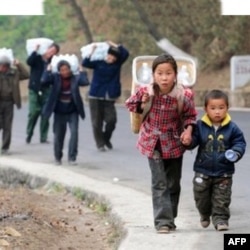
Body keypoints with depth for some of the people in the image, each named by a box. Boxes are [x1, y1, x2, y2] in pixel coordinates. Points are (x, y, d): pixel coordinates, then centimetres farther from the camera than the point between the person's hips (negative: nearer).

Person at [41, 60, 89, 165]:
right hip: (59, 112, 1)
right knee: (58, 135, 9)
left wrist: (81, 72, -12)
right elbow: (44, 81, -19)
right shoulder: (55, 78, -4)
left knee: (74, 132, -15)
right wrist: (48, 70, -14)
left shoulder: (75, 78, -4)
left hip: (72, 112, -1)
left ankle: (72, 157, -7)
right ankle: (58, 157, 28)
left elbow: (85, 82, -21)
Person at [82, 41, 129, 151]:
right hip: (95, 97, -1)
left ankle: (106, 138, 18)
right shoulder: (98, 63, 0)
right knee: (97, 122, 0)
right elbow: (85, 63, -12)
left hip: (109, 98, 1)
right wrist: (92, 53, -24)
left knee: (111, 119, -9)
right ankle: (100, 144, 11)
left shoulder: (117, 64, 6)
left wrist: (115, 45, -3)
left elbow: (125, 53, -4)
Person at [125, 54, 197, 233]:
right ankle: (162, 221, -10)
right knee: (159, 183, -9)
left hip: (174, 143, 1)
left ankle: (170, 219, 28)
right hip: (153, 143, -1)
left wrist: (188, 130, -20)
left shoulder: (184, 96, -18)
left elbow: (190, 116, -3)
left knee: (173, 184, 12)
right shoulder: (146, 92, -15)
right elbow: (130, 104, 4)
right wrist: (142, 106, -14)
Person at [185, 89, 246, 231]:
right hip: (203, 171, 2)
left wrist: (235, 153, -23)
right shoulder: (200, 126, -7)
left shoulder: (232, 128, -8)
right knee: (201, 196, 15)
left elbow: (240, 143, -3)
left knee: (222, 199, 3)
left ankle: (220, 218, 15)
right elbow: (193, 140, -7)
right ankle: (205, 214, 39)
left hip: (223, 173, -2)